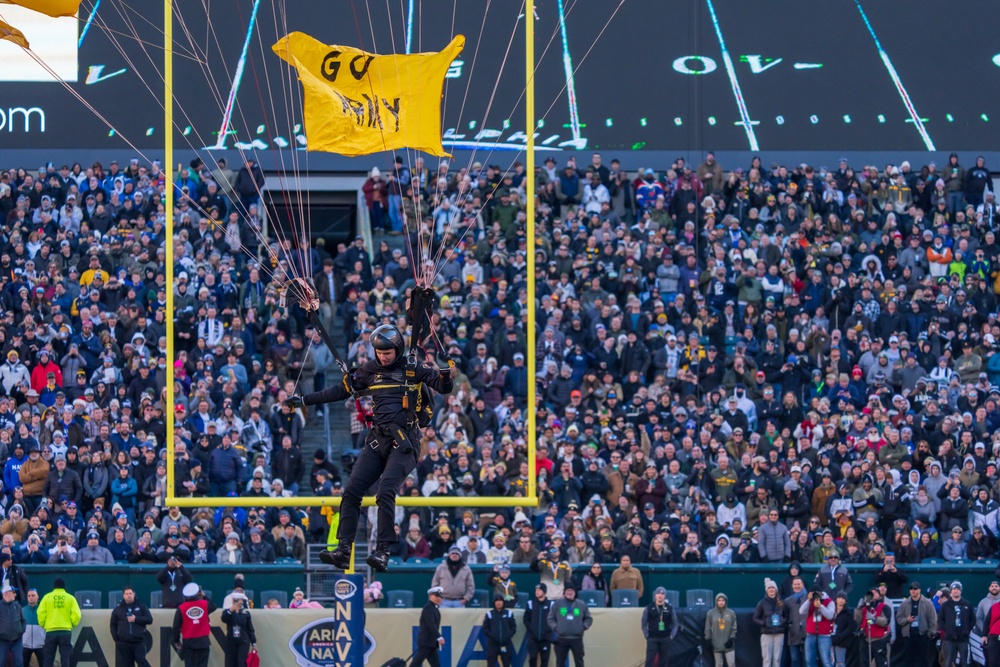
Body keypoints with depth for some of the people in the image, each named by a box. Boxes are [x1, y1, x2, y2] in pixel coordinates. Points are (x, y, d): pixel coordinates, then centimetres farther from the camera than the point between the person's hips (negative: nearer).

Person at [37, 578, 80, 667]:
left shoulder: (47, 597, 4)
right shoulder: (70, 598, 4)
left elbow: (41, 613, -4)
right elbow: (76, 615, -4)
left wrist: (43, 625, 13)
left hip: (50, 631, 0)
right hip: (66, 632, 0)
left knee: (48, 660, 5)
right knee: (65, 659, 1)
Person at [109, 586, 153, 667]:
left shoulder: (141, 606, 6)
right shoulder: (118, 609, 8)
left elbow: (149, 619, 0)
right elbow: (113, 625, 12)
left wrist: (136, 619, -12)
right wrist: (116, 638, 1)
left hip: (139, 642, -1)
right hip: (123, 643, 1)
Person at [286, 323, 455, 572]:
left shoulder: (414, 370, 2)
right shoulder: (371, 371, 13)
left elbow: (443, 387, -1)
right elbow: (342, 390, 19)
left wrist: (447, 375, -25)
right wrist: (304, 400, 18)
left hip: (404, 442, -5)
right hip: (378, 440, 5)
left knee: (385, 491, -22)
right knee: (351, 491, -8)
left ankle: (383, 553, -22)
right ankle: (343, 550, -8)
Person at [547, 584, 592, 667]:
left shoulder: (582, 604, 5)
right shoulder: (557, 604, 3)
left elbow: (588, 618, 14)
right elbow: (551, 618, 8)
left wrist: (583, 627, -2)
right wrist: (555, 627, -6)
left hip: (577, 639, 0)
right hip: (561, 639, 0)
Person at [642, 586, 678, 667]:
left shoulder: (669, 608, 4)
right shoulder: (649, 608, 0)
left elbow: (675, 624, 9)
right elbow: (644, 624, 3)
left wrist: (671, 636, -2)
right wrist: (647, 636, -5)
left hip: (665, 639, 2)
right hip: (652, 639, -2)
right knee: (650, 660, -8)